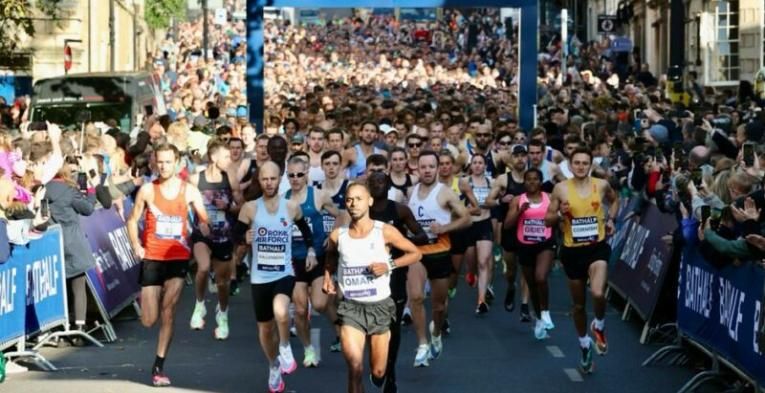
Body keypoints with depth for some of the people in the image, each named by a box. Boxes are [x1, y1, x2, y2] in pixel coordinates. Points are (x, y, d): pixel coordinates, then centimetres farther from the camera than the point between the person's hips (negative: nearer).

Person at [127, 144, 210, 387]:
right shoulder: (147, 190, -2)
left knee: (168, 311, -9)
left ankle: (159, 367, -1)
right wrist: (135, 244, -10)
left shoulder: (189, 191, 0)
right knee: (148, 321, 1)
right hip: (152, 258, 0)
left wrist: (204, 229, -19)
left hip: (178, 258, 0)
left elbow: (204, 222, 5)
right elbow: (132, 220, 6)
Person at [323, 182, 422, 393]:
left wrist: (389, 266, -13)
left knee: (378, 373, 7)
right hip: (351, 307, 0)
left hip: (379, 306, 0)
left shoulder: (385, 232, -8)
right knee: (354, 362, -25)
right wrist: (328, 276, 5)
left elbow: (416, 253, 1)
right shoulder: (337, 235, -1)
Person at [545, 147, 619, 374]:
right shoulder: (561, 189, -5)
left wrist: (610, 219, 6)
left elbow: (614, 200, 22)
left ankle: (599, 326, 7)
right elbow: (547, 221, 0)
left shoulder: (601, 185, -1)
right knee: (579, 304, 13)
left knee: (598, 293, -25)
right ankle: (585, 347, 33)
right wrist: (560, 214, -19)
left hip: (597, 247, -1)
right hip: (572, 251, 1)